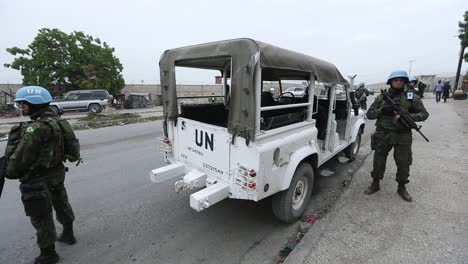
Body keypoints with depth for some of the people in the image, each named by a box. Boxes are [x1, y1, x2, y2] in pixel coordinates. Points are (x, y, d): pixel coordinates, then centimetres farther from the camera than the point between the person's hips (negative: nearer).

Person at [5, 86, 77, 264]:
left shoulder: (35, 129, -25)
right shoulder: (54, 120, 2)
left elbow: (20, 158, -20)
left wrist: (11, 171, -4)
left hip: (38, 180, -9)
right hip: (57, 173, 9)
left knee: (42, 218, 9)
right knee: (61, 204, 25)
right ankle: (68, 234, 46)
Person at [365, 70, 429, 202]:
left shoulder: (412, 97, 3)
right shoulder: (381, 97, 4)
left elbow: (424, 114, 2)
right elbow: (369, 114, 3)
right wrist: (382, 110, -15)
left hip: (403, 136, 0)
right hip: (383, 134, 0)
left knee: (404, 163, 8)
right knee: (378, 161, 8)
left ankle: (401, 188, 28)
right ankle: (375, 184, 26)